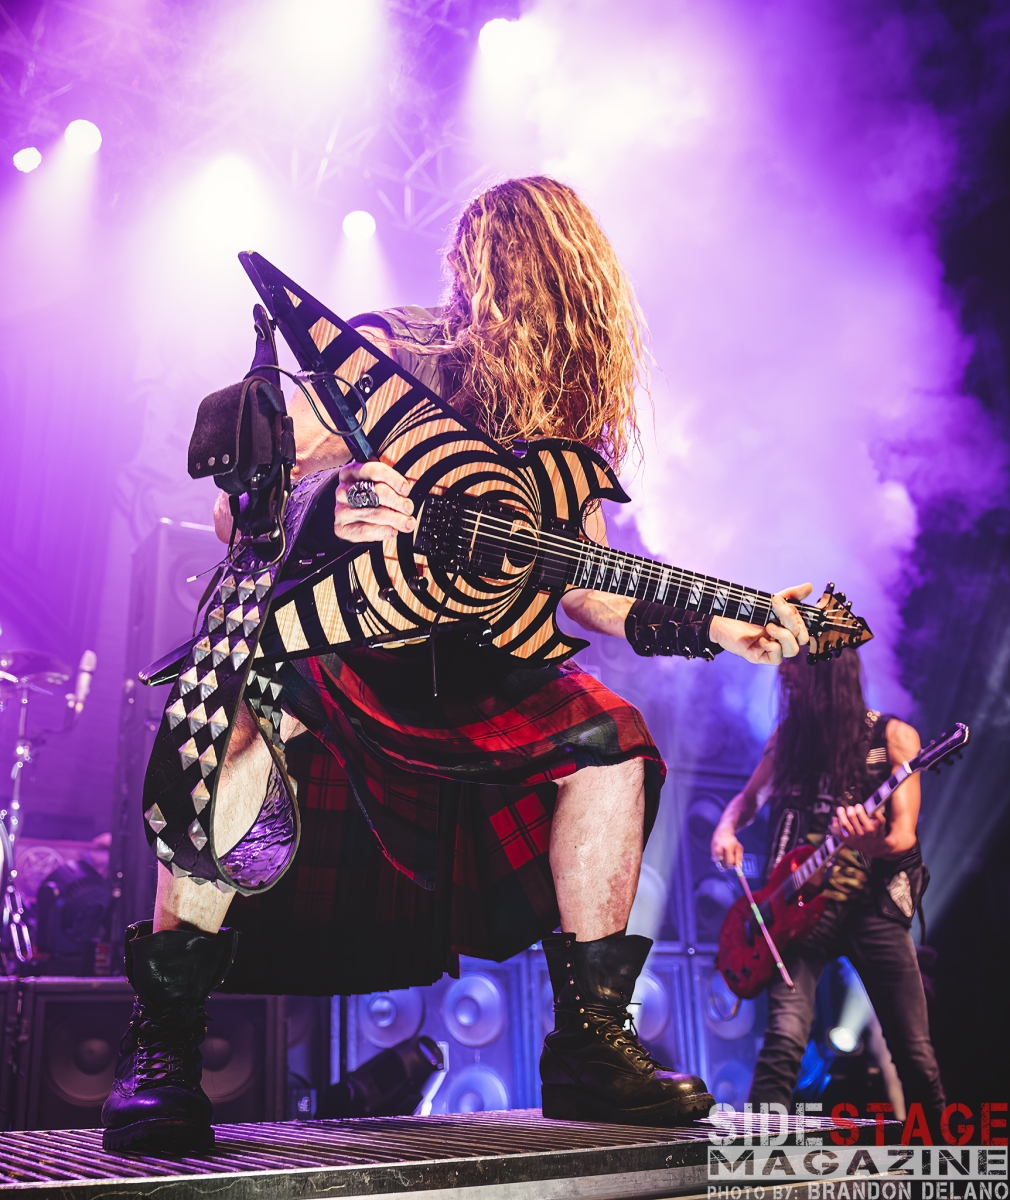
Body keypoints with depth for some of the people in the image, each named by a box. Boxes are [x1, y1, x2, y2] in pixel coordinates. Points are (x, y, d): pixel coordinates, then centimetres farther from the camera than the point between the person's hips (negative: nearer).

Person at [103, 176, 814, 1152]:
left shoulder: (566, 417, 3)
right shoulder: (381, 357, -10)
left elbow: (580, 587, 6)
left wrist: (712, 628, -5)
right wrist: (319, 510, -36)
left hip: (460, 669, 5)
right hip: (321, 635, -4)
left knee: (610, 738, -11)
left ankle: (589, 1043, 1)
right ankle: (160, 1042, -26)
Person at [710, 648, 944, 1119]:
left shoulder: (892, 736, -2)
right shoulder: (787, 735, 7)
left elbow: (904, 836, -8)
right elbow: (748, 798, 20)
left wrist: (875, 842, -32)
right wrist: (727, 830, -3)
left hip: (873, 906, -1)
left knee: (914, 1050, 4)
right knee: (785, 1038, -17)